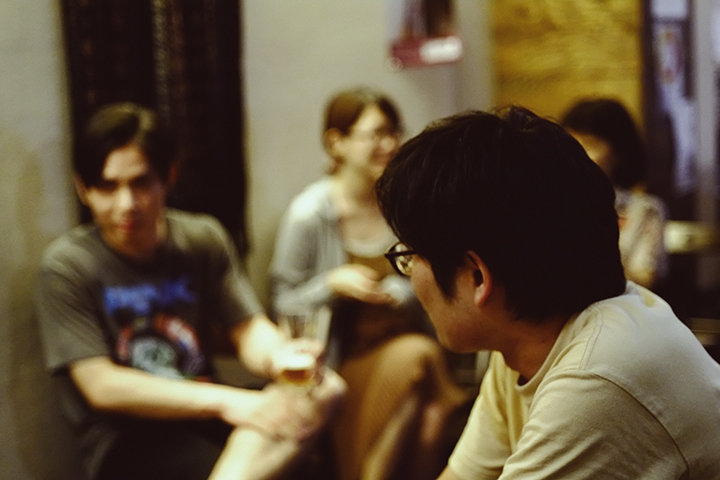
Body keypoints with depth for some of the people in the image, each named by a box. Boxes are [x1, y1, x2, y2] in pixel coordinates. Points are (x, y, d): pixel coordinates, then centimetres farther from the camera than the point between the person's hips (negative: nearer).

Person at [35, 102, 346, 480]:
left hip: (204, 418, 5)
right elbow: (101, 388, -12)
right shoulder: (66, 264, -5)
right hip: (125, 438, -5)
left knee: (323, 389, -25)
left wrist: (278, 354, -24)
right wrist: (224, 401, -22)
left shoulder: (203, 239, 7)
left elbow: (250, 329, 3)